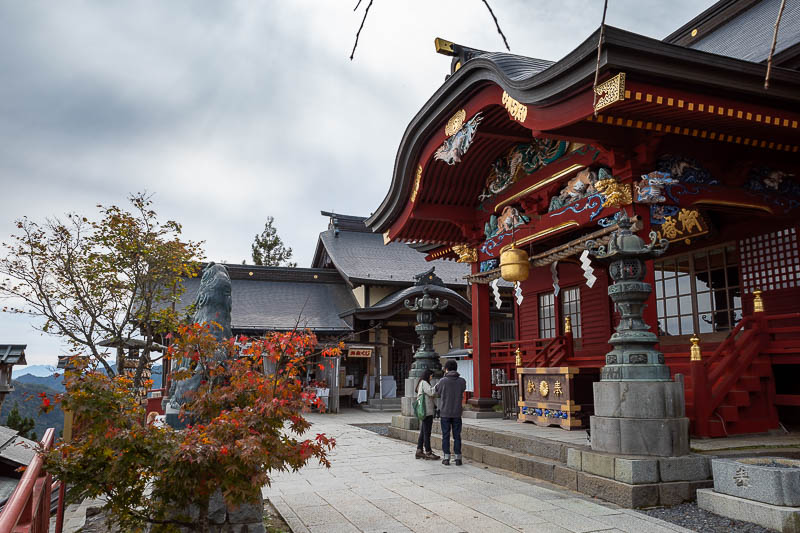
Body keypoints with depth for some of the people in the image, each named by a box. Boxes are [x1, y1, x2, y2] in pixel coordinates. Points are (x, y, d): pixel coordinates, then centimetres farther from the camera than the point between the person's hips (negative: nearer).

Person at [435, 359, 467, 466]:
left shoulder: (443, 381, -11)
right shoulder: (462, 381, -4)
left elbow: (436, 391, 4)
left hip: (445, 413, -2)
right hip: (457, 413, 2)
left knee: (445, 436, 7)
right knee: (457, 435, 9)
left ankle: (446, 458, 9)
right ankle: (458, 458, 9)